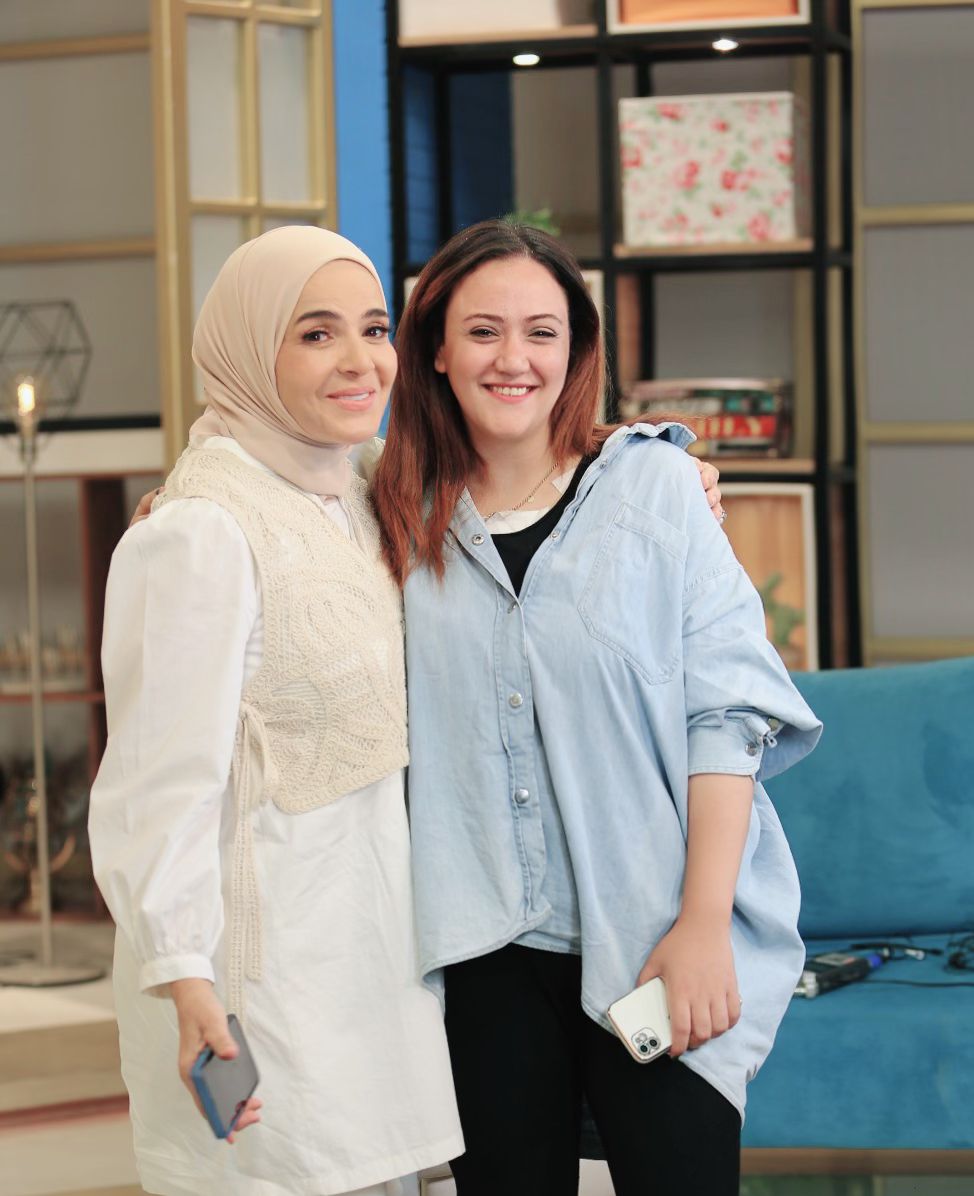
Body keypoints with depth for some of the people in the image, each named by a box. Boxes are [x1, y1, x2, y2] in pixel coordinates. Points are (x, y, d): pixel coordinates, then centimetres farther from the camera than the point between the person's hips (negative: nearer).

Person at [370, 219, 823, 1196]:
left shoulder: (651, 483, -1)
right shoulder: (407, 522, 7)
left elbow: (728, 709, -5)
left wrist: (704, 921, -12)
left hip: (649, 941, -2)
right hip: (487, 957, 3)